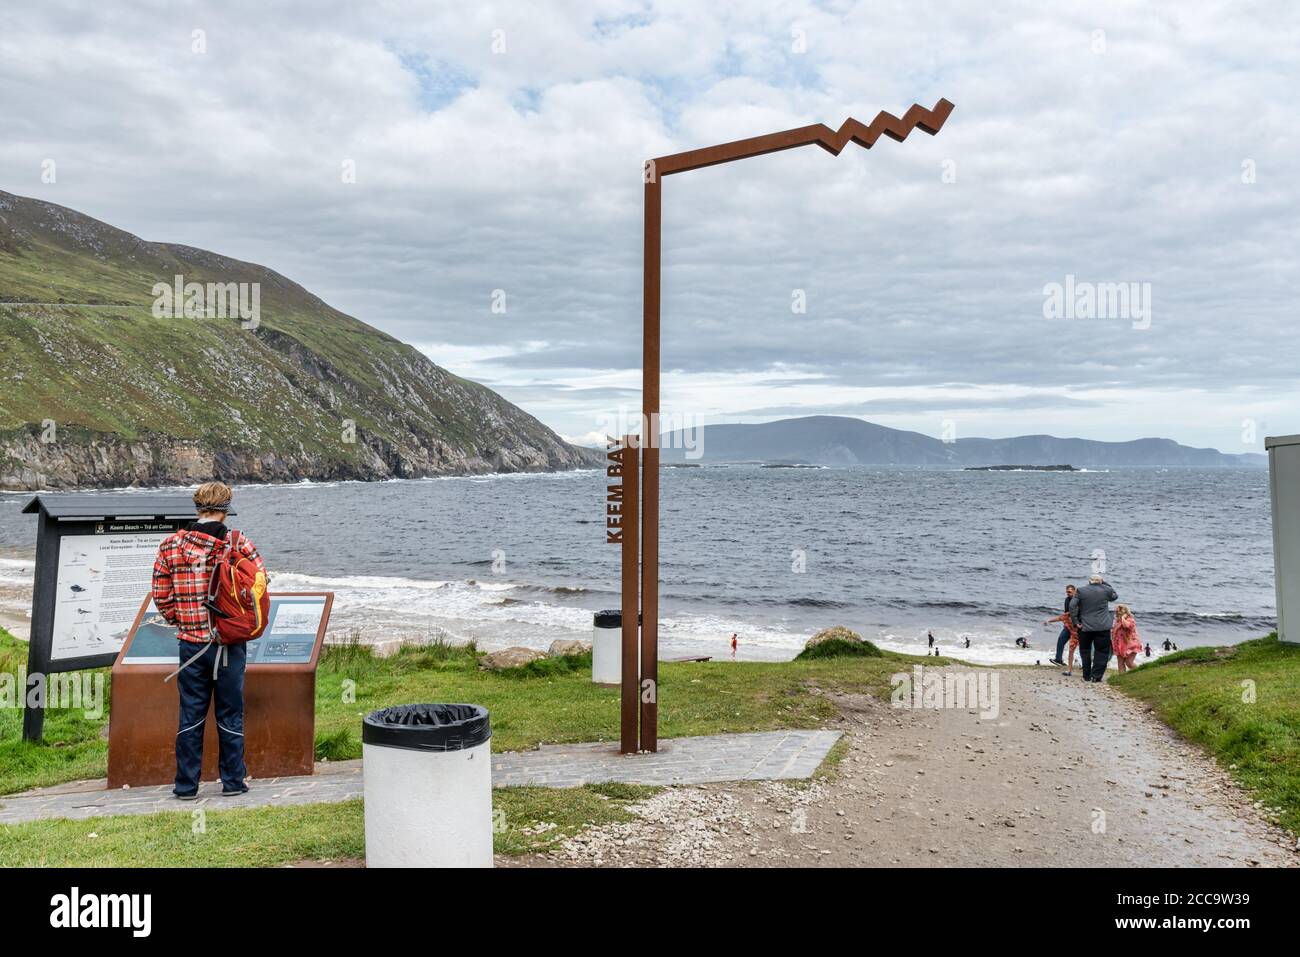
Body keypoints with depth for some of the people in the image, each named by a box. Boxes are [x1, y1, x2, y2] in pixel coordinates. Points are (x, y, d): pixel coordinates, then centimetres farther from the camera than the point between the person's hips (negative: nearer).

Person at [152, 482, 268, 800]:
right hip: (230, 643, -1)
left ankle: (186, 785, 17)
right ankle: (233, 782, 17)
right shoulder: (239, 544, -8)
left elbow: (161, 595, 1)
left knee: (191, 715, 11)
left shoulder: (170, 546, -2)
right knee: (230, 714, 10)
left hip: (191, 643, 2)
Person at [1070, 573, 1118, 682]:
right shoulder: (1106, 590, -2)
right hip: (1103, 627, -1)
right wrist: (1105, 583, 18)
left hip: (1085, 627, 1)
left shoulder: (1080, 591, -2)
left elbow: (1072, 606, -8)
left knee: (1085, 652, 14)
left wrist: (1076, 621, -4)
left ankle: (1086, 676, 17)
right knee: (1101, 652, 6)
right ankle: (1096, 676, -1)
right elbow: (1115, 596, 21)